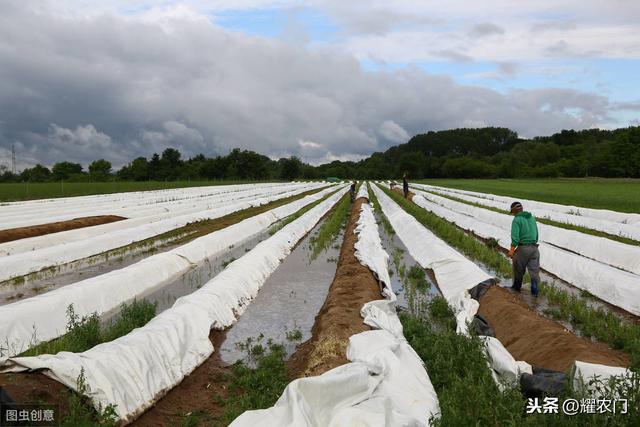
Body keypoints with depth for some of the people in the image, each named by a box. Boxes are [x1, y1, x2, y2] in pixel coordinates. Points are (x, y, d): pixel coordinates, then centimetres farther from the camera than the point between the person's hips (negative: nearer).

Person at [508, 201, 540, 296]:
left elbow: (515, 236, -17)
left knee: (518, 269, 13)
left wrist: (512, 249, -13)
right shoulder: (532, 218, 11)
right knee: (534, 269, 5)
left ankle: (517, 287, 28)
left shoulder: (517, 219, -9)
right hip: (534, 247, 5)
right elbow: (536, 234, 18)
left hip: (523, 248, -5)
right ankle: (535, 291, 1)